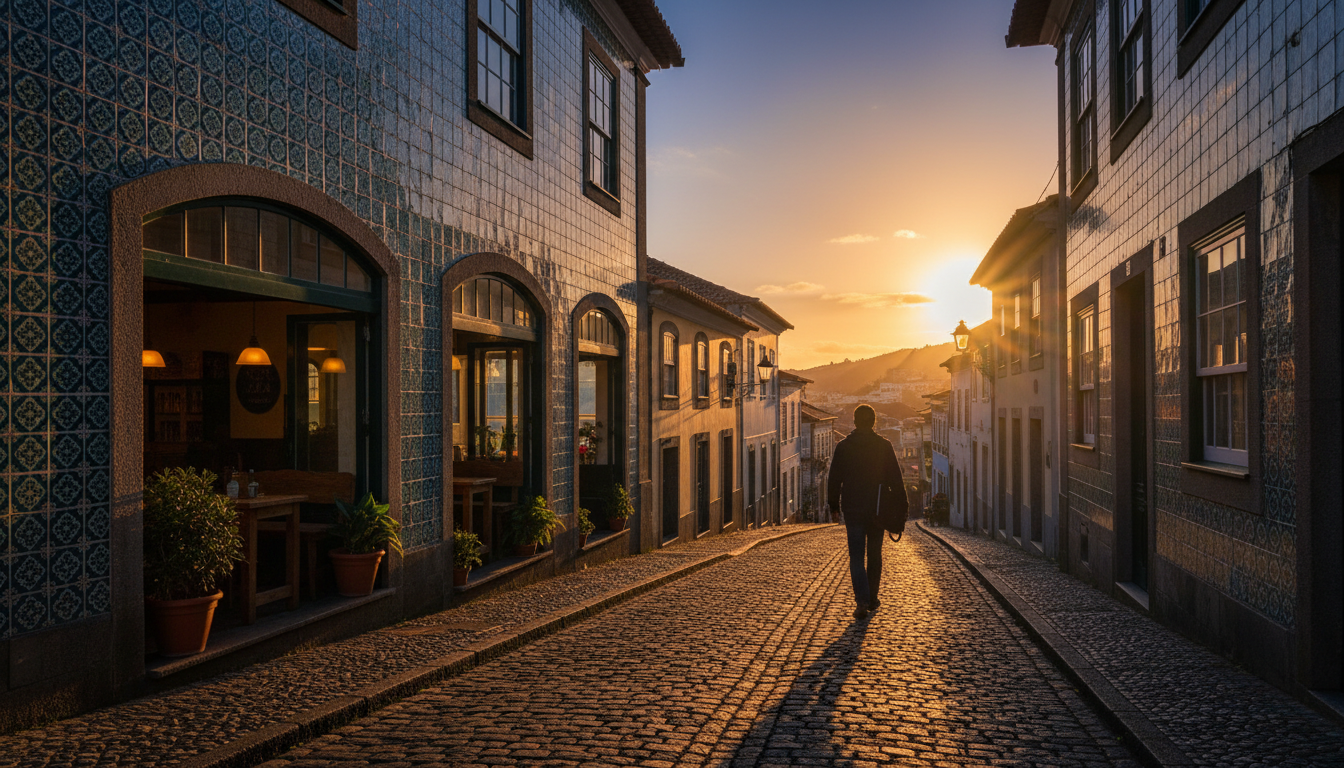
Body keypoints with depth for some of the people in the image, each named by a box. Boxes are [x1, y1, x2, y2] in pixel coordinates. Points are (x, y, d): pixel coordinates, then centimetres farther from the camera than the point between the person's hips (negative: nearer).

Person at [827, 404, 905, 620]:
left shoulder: (843, 446, -3)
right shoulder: (884, 446, -3)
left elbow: (834, 479, 1)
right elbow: (895, 478, -2)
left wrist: (833, 505, 11)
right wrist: (900, 505, 5)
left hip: (852, 510, -1)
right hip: (877, 510, 1)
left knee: (856, 556, 1)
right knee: (875, 555, 15)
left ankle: (862, 600, -14)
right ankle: (872, 599, 24)